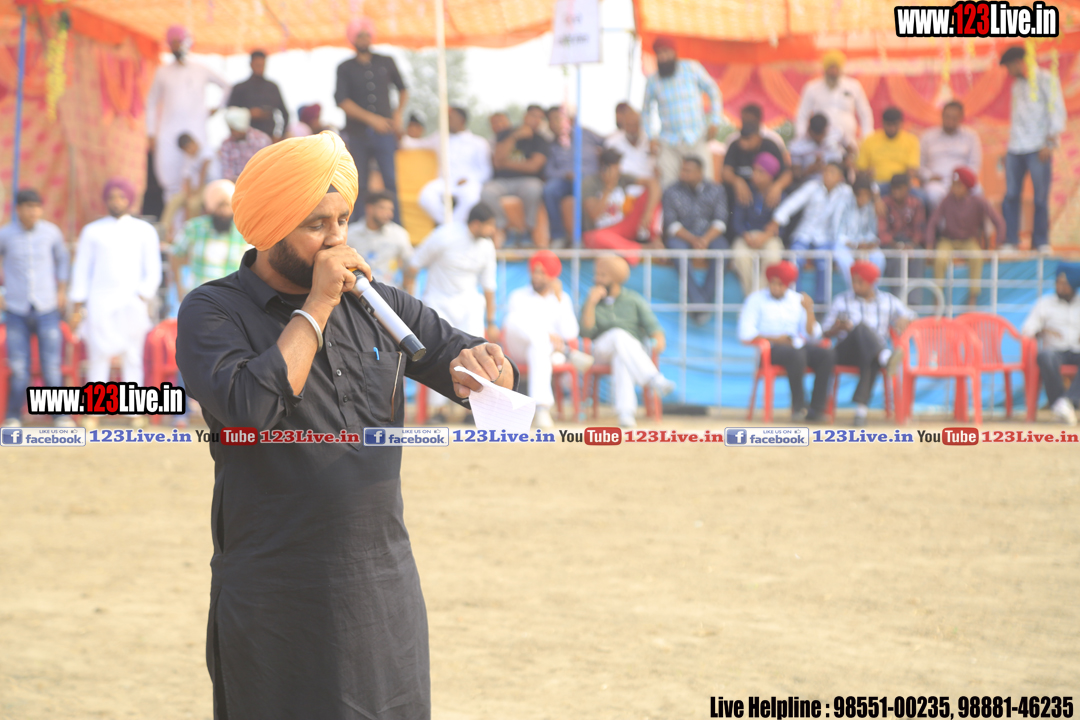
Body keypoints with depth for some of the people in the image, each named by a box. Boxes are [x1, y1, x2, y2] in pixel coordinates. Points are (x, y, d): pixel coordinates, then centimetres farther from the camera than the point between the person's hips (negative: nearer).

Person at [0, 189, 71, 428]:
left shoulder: (52, 233, -2)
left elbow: (62, 259, 17)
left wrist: (61, 291, 11)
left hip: (46, 308, 1)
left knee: (51, 365, -4)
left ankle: (60, 415, 7)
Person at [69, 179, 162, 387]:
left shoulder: (144, 231, 8)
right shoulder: (92, 231, 10)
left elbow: (153, 272, 5)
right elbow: (81, 271, 10)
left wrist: (142, 299, -9)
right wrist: (77, 309, 3)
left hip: (132, 305, 0)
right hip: (100, 305, 0)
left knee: (132, 361, -1)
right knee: (98, 360, -5)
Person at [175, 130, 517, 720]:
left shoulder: (372, 302, 11)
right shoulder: (212, 311, -4)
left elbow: (466, 358, 14)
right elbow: (250, 406, -22)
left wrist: (477, 366, -11)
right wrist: (317, 306, -14)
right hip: (277, 603, -4)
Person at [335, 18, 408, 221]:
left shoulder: (386, 63, 10)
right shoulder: (345, 68, 5)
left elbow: (402, 89, 22)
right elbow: (342, 101, -6)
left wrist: (398, 114, 4)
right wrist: (370, 118, -14)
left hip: (384, 131, 0)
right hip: (358, 133, 0)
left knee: (390, 180, -9)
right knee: (359, 184, 1)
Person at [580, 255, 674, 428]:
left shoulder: (634, 301, 7)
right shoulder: (592, 302, 10)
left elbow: (652, 326, -5)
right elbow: (586, 331, -4)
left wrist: (659, 340, -27)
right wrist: (591, 303, -14)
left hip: (635, 351, 0)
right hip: (603, 348, 0)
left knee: (621, 359, -39)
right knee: (619, 335, -36)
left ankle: (625, 412, -56)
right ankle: (654, 380, -54)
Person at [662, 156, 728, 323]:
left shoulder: (716, 191, 5)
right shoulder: (671, 193, 3)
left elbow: (720, 221, -3)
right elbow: (671, 223, -4)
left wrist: (705, 239, -22)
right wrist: (692, 240, -20)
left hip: (709, 235, 1)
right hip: (682, 236, -1)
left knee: (721, 247, -34)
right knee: (676, 246, -36)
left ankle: (706, 299, -34)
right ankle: (698, 304, -42)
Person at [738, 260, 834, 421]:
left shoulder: (798, 300, 14)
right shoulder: (757, 299, 4)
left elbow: (812, 336, 7)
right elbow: (746, 334, -7)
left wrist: (809, 311, -6)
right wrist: (775, 339, -10)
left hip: (796, 346, 5)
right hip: (770, 348, -5)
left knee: (827, 354, -23)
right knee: (796, 354, -36)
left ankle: (817, 408, -23)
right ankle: (798, 406, -25)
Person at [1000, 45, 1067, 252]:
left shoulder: (1046, 80, 0)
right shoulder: (1017, 86, 20)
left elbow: (1057, 112, -6)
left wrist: (1050, 144, -13)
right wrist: (1008, 149, 15)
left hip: (1038, 148, -6)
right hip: (1015, 149, 6)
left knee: (1041, 197, -4)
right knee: (1010, 195, -1)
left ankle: (1041, 242, 3)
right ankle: (1010, 241, 3)